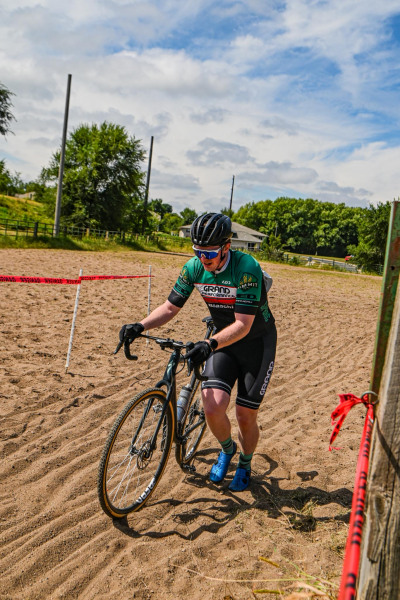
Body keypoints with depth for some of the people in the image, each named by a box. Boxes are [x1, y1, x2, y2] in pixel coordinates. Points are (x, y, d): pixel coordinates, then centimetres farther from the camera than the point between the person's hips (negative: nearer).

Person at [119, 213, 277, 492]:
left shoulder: (247, 268, -28)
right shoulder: (194, 268, -12)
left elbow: (243, 325, -32)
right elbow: (171, 307, -6)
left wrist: (209, 344, -46)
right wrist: (140, 326, -23)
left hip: (257, 341, -4)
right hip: (223, 340, 4)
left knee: (246, 417, -1)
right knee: (213, 408, -13)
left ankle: (245, 464, 33)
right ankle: (227, 449, 22)